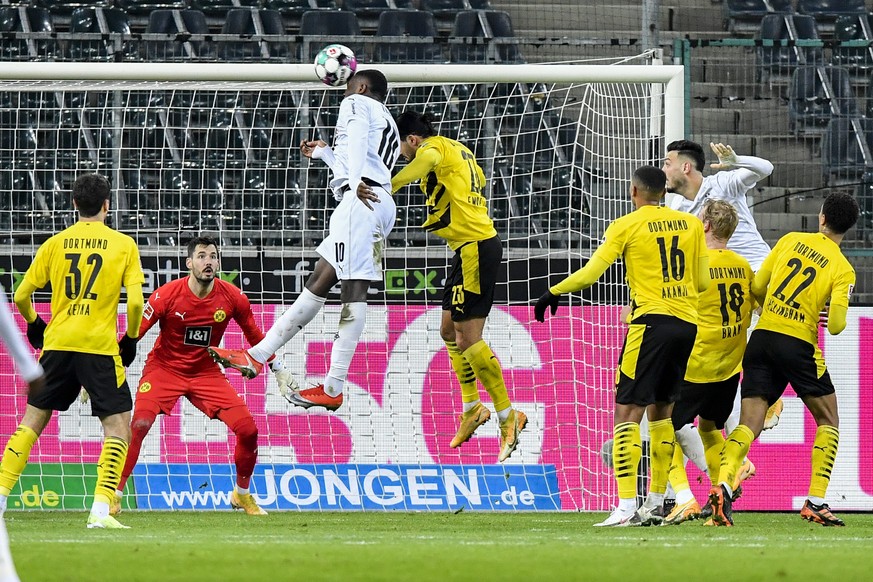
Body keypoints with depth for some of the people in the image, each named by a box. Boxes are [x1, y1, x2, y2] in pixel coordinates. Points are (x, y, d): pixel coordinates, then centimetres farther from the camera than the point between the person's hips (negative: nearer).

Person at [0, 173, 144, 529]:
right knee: (118, 428, 3)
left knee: (32, 422, 14)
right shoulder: (123, 245, 0)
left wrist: (33, 323, 28)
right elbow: (135, 301, -7)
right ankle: (101, 509, -11)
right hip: (100, 347, -3)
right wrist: (131, 338, 9)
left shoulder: (55, 244, 7)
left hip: (57, 344, 3)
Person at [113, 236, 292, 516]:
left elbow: (255, 336, 8)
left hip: (206, 373, 3)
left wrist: (278, 370, 13)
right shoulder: (167, 295, -19)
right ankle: (114, 495, -16)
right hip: (164, 368, -3)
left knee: (248, 428, -8)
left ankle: (242, 494, 17)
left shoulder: (233, 298, -10)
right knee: (139, 423, -27)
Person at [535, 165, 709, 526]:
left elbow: (590, 273, -5)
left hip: (652, 321, -6)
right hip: (688, 324, 6)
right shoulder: (691, 224, 13)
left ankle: (626, 507, -18)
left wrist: (553, 293, 9)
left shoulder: (627, 225, 0)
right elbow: (703, 282, 14)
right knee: (662, 409, 17)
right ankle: (656, 503, 17)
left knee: (628, 411, -7)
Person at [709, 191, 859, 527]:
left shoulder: (791, 240, 6)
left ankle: (723, 485, -24)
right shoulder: (843, 270, -4)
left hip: (762, 337, 3)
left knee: (749, 424, 1)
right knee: (828, 421, 15)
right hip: (799, 345, -3)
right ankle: (815, 502, 6)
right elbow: (836, 326, -12)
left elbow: (757, 288, 10)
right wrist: (837, 317, 13)